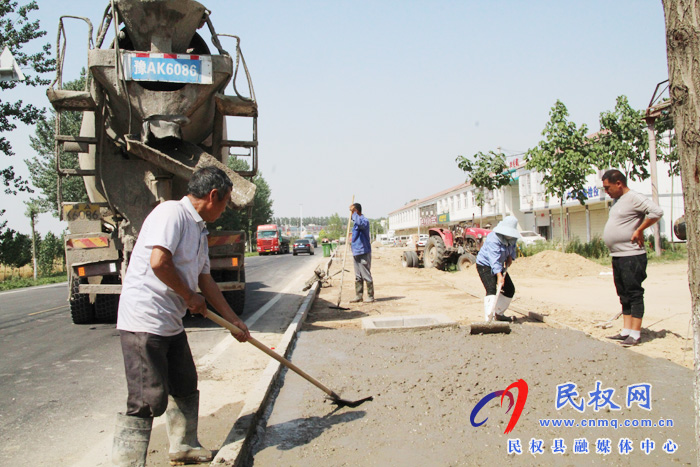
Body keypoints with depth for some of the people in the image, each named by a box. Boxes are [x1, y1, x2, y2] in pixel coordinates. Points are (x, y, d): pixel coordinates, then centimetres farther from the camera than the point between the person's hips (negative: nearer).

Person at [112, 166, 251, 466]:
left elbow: (206, 281, 21)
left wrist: (234, 320, 23)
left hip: (171, 323, 10)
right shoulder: (172, 212, -14)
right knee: (148, 399, -10)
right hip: (144, 321, -10)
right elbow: (159, 262, -26)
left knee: (185, 388, 20)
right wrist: (190, 296, -11)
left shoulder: (199, 230, 16)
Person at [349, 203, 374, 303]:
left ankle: (370, 296, 4)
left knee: (366, 276, -3)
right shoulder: (357, 221, 17)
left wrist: (353, 213, -28)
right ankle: (358, 296, 18)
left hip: (363, 252, -10)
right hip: (356, 253, 10)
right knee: (358, 277, 12)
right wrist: (352, 239, 12)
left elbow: (359, 223, -39)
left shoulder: (364, 220, -13)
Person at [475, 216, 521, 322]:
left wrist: (510, 257, -2)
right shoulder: (494, 238, -30)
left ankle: (499, 314, 24)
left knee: (510, 289, 9)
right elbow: (494, 258, -39)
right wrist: (499, 275, -48)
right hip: (485, 265, -9)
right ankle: (487, 319, -29)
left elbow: (513, 247, 19)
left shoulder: (512, 238, -5)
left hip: (499, 266, 9)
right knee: (492, 290, -24)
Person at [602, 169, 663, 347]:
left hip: (632, 256, -10)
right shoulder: (617, 200, 16)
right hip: (617, 256, 10)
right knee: (624, 296, 12)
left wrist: (639, 230, -18)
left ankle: (636, 334, 0)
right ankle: (626, 331, 19)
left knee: (634, 294, -5)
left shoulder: (634, 198, -13)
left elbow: (657, 212, -25)